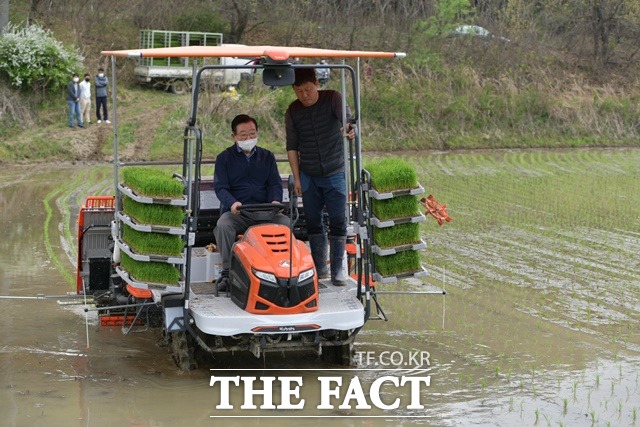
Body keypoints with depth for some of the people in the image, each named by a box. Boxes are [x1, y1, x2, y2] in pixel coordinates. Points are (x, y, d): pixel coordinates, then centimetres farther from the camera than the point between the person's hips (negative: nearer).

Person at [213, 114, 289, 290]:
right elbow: (220, 187, -2)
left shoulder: (267, 157, 17)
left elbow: (275, 184, 11)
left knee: (285, 222, -27)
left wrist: (275, 201, -13)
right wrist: (232, 203, -24)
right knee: (223, 225, -34)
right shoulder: (224, 158, 9)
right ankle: (227, 272, -27)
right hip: (236, 213, -2)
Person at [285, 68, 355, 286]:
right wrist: (296, 178, 3)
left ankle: (338, 269, 6)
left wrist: (351, 127, -47)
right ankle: (319, 267, 17)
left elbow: (346, 117, -23)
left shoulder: (333, 99, -6)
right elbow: (292, 147, 7)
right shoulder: (292, 112, 2)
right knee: (313, 221, 6)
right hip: (308, 176, 3)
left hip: (335, 173, -2)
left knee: (338, 221, -3)